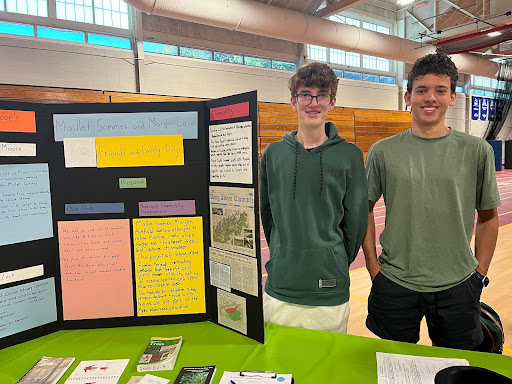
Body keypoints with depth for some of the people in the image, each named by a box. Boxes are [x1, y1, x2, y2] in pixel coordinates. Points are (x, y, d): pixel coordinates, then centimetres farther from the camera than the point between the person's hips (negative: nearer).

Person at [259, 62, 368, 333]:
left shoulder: (350, 156, -3)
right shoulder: (273, 154, 2)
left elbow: (356, 220, 2)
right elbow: (266, 215, 8)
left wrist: (337, 265, 8)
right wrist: (285, 259, 10)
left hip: (330, 294, -1)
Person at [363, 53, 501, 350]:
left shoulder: (477, 151, -1)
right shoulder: (384, 151, -3)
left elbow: (488, 217, 6)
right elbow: (364, 209, 2)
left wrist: (480, 274, 3)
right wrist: (373, 266, -1)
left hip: (458, 287, 1)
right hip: (394, 285, 0)